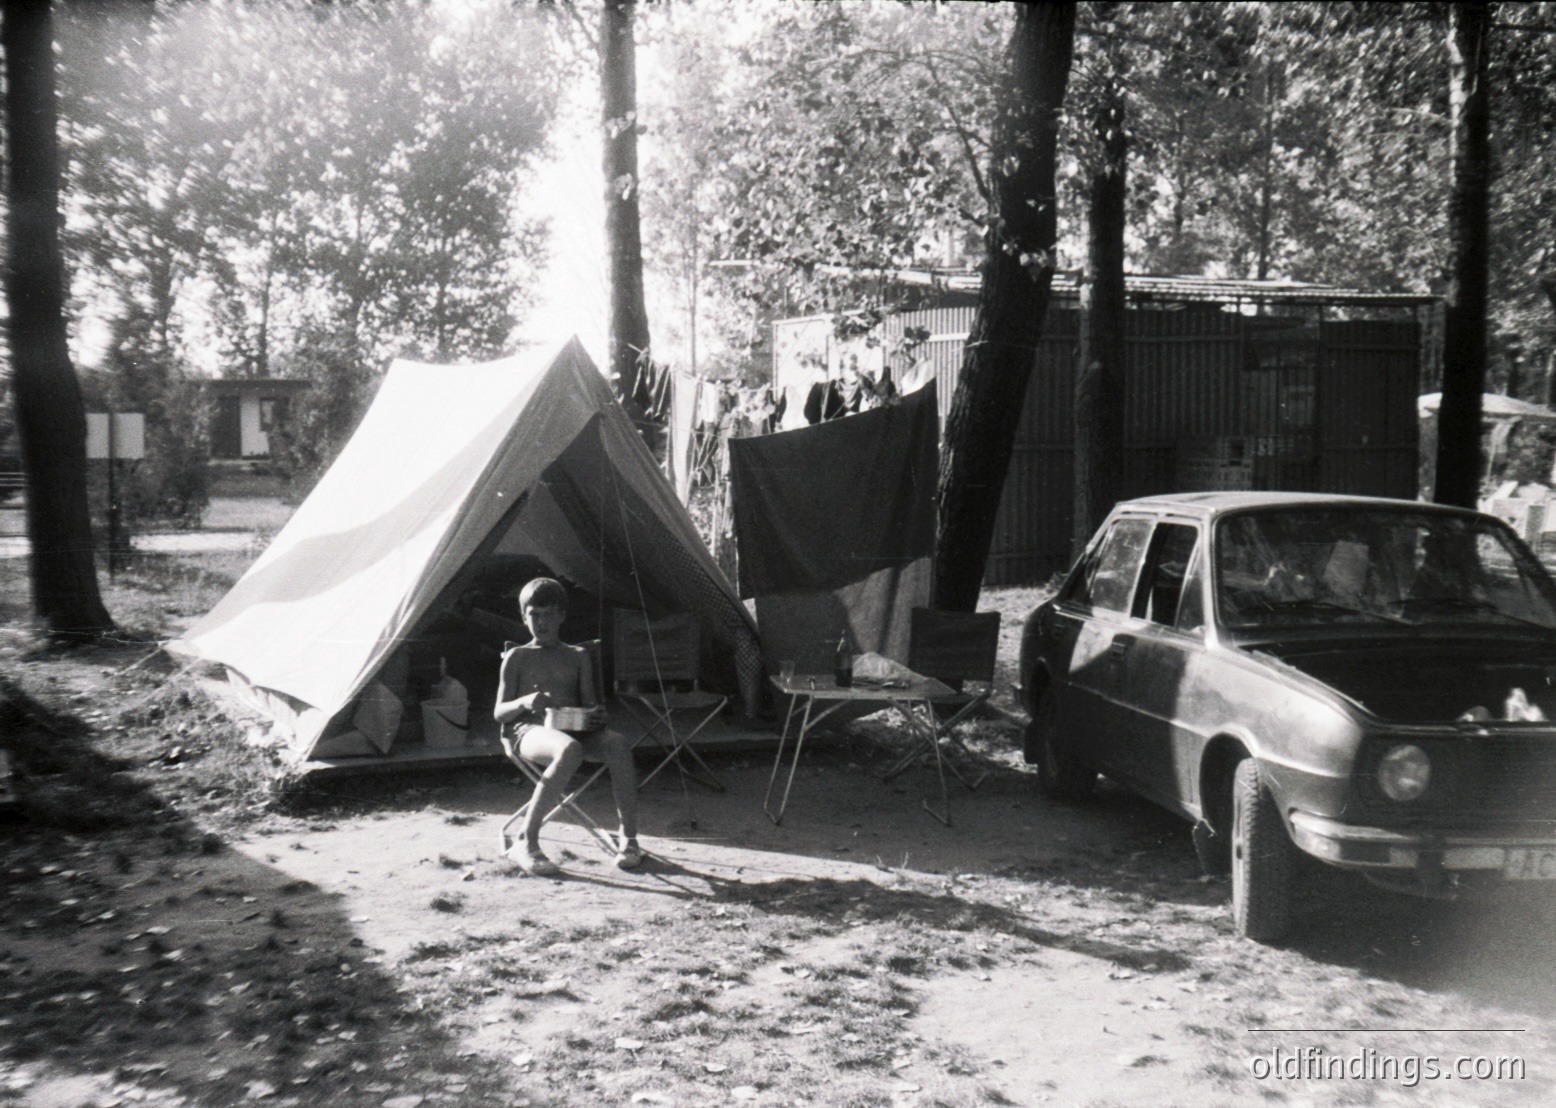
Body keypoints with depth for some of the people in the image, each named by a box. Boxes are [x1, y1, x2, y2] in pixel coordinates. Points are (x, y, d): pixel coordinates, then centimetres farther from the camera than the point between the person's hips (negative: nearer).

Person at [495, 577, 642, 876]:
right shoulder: (516, 657, 13)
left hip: (574, 727, 3)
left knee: (618, 743, -31)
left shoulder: (578, 656, 20)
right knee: (570, 750, -40)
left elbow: (588, 702, 17)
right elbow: (499, 712, 7)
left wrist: (598, 714, -8)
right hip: (527, 730, -3)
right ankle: (526, 843, -34)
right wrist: (524, 702, -15)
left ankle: (628, 838, -25)